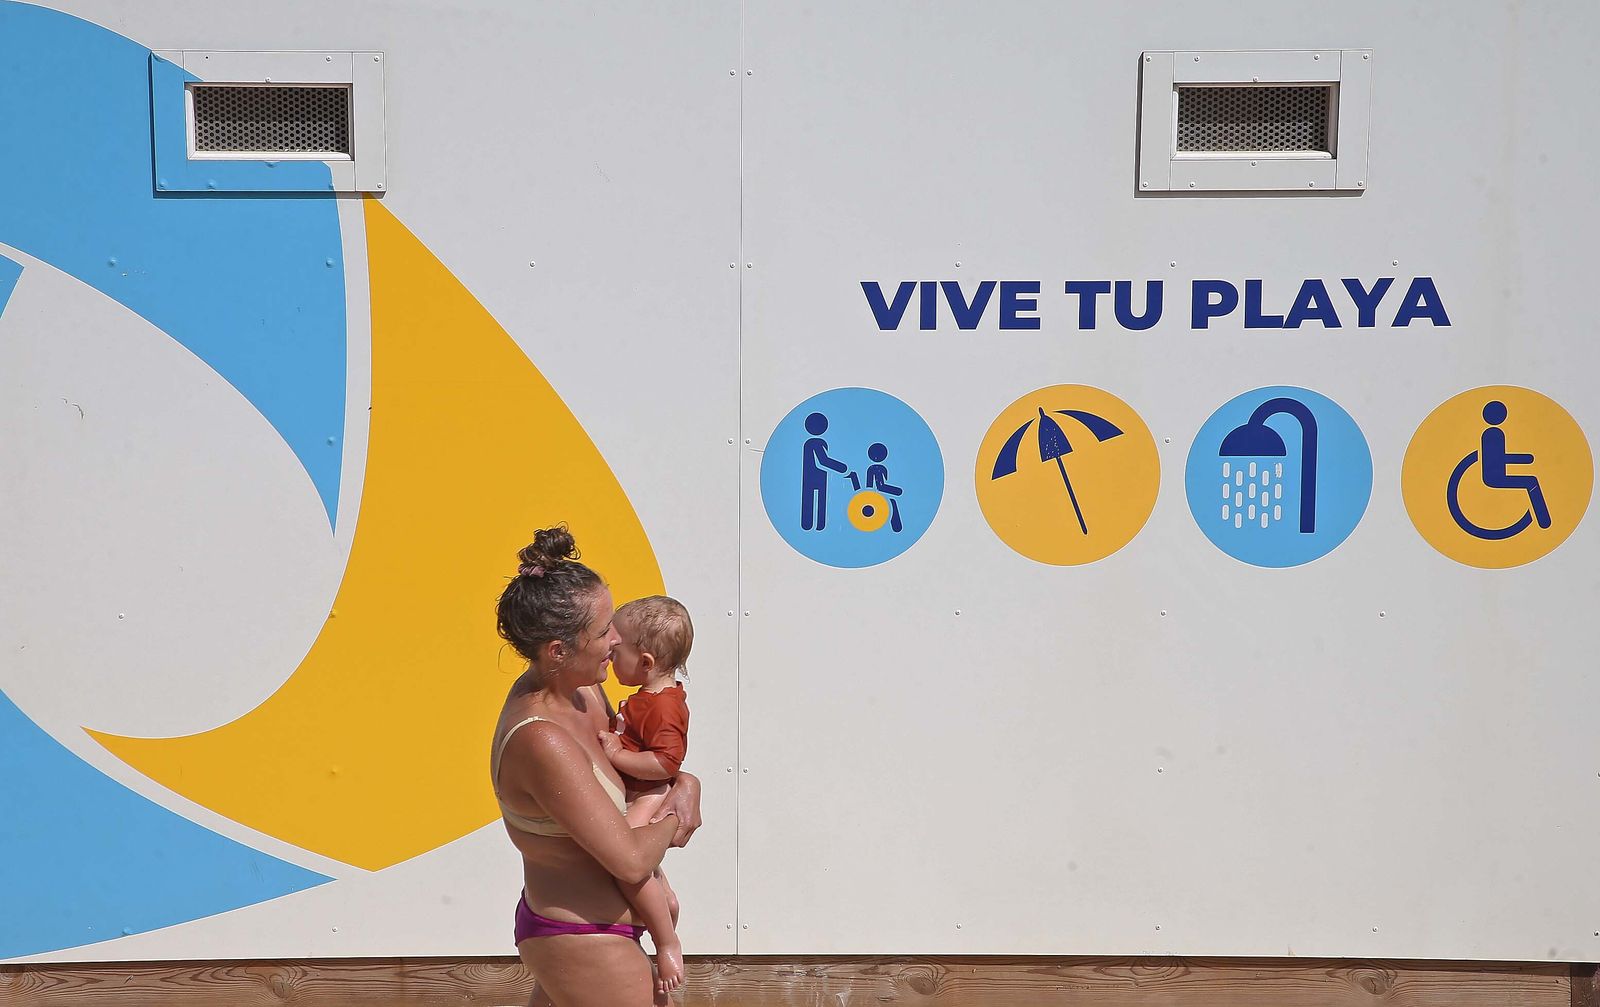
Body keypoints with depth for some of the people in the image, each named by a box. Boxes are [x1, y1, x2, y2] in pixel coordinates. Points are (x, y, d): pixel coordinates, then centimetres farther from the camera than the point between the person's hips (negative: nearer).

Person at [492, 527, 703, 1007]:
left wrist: (686, 784, -5)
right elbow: (631, 860, -29)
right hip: (588, 949, -9)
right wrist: (671, 821, -9)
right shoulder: (542, 742, -30)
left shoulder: (580, 690, -4)